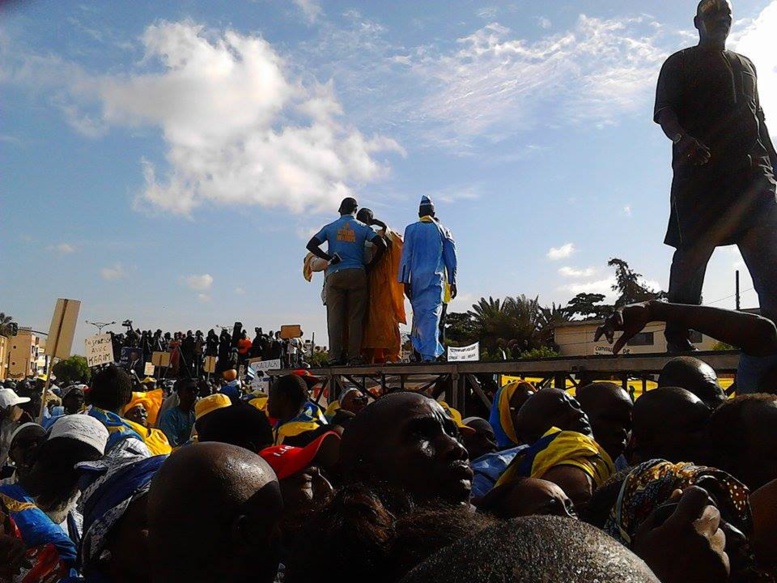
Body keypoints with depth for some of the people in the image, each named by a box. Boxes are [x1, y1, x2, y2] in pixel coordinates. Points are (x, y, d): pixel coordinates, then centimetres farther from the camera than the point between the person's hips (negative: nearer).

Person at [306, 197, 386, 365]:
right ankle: (354, 356, -4)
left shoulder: (330, 228, 10)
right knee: (356, 317, 0)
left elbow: (311, 245, 1)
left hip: (335, 274, 1)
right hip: (357, 274, 0)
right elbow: (381, 245, -3)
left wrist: (329, 258, 2)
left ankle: (335, 356, -5)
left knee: (335, 317, 0)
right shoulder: (362, 228, 8)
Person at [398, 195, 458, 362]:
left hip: (417, 278, 1)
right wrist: (452, 281, 12)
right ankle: (430, 352, -17)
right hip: (436, 278, 0)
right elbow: (451, 257, 9)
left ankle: (420, 350, 3)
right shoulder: (443, 230, 11)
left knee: (418, 314, 8)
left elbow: (406, 256, 2)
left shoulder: (411, 229, 8)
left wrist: (405, 281, 2)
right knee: (432, 314, -7)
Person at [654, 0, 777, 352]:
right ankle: (678, 337, -10)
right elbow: (665, 112, -2)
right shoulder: (680, 63, 13)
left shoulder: (746, 65, 30)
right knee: (692, 254, -12)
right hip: (699, 169, -5)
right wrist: (683, 140, -23)